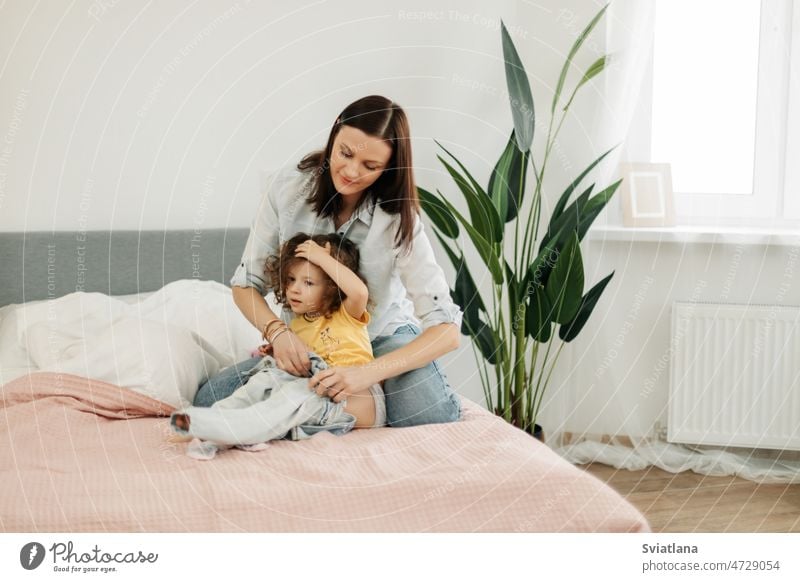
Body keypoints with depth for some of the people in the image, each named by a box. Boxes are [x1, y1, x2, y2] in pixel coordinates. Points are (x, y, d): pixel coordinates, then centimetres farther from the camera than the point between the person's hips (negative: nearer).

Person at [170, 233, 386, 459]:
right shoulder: (296, 326, 20)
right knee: (265, 379, -11)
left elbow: (360, 292, -20)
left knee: (298, 394, -30)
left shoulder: (348, 315, 2)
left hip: (359, 398, -6)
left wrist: (323, 258, -15)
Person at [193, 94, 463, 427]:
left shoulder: (398, 219, -22)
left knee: (433, 416, -30)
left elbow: (447, 331, -26)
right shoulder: (288, 188, -16)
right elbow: (246, 284, -7)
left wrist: (368, 373, -39)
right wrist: (278, 331, -28)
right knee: (210, 400, -18)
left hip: (383, 336, -2)